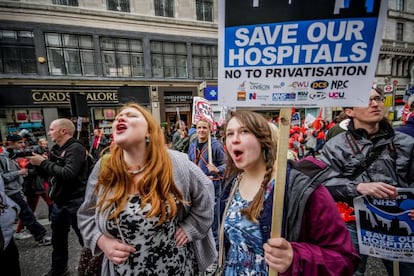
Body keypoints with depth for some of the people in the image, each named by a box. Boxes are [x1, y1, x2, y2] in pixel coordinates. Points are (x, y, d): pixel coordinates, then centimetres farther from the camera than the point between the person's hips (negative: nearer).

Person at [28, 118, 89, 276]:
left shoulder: (76, 148, -17)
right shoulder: (56, 150, 10)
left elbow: (68, 174, -28)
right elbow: (49, 173, 18)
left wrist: (43, 162, -18)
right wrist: (36, 163, 3)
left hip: (75, 202, -9)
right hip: (58, 202, 9)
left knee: (86, 239, 4)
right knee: (58, 239, 25)